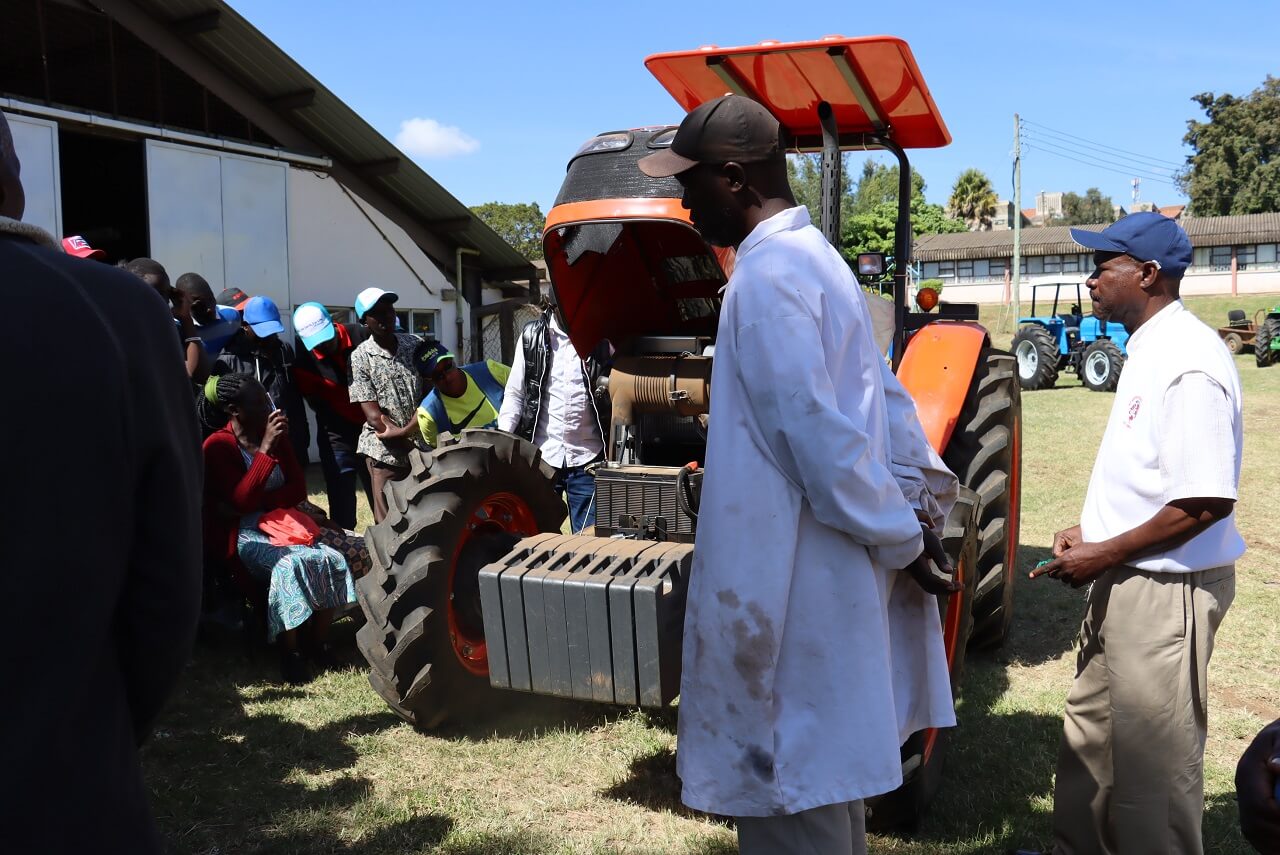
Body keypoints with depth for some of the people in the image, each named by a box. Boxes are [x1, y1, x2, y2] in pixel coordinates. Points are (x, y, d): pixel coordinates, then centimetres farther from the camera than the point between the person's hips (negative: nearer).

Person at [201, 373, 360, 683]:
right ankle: (290, 651, -23)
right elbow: (242, 500, -14)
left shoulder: (275, 434, 13)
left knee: (333, 559, -24)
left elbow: (298, 490, 8)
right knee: (292, 563, -35)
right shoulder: (217, 446, -2)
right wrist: (266, 448, -16)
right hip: (249, 535, -5)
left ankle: (319, 643, -10)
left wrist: (256, 503, -10)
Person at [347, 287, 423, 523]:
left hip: (422, 446, 3)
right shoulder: (360, 357, -4)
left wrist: (403, 431, -12)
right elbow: (373, 416, -8)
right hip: (386, 451, -3)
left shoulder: (416, 344, 5)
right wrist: (411, 443, -10)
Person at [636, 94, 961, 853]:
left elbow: (819, 433, -22)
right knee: (821, 769, 23)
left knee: (789, 791, 4)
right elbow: (887, 397, 14)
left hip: (794, 576, -10)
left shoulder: (766, 272, -18)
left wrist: (901, 540, -14)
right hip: (828, 566, 10)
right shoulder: (812, 256, 14)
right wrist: (923, 508, 11)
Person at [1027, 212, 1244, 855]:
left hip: (1167, 588, -10)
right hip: (1123, 581, 10)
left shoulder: (1189, 362, -22)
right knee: (1091, 731, 22)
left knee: (1152, 756, 4)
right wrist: (1090, 532, 11)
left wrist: (1104, 554, -19)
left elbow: (1206, 500, -26)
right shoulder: (1148, 353, 9)